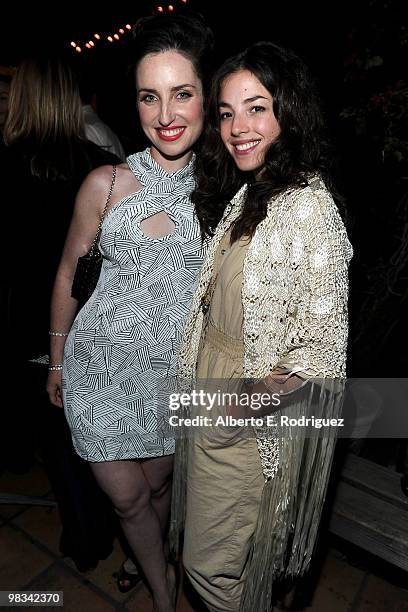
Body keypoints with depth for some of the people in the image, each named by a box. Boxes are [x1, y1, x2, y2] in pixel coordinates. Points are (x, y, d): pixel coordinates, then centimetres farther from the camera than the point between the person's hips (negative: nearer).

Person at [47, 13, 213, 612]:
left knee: (159, 484, 21)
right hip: (103, 361, -1)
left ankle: (152, 559, 57)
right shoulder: (106, 184, -10)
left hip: (177, 366, 2)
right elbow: (69, 273, 1)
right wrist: (57, 358, 6)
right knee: (127, 497, 11)